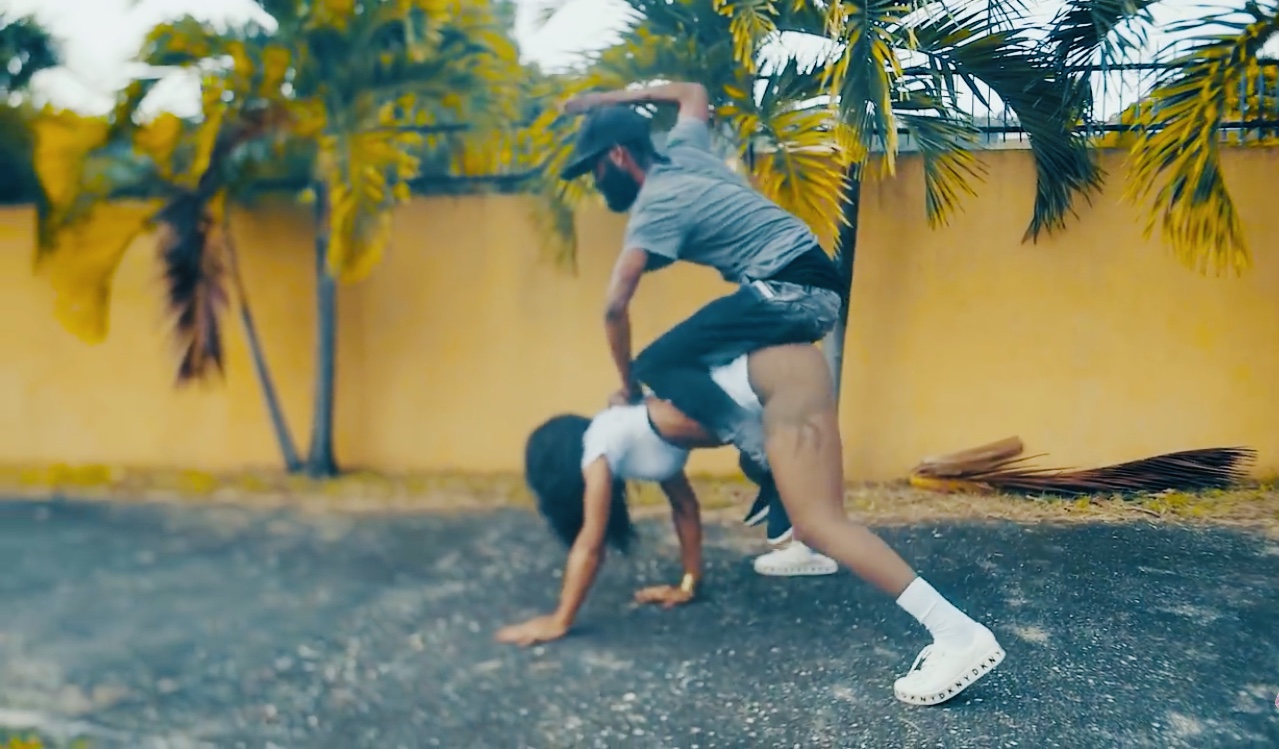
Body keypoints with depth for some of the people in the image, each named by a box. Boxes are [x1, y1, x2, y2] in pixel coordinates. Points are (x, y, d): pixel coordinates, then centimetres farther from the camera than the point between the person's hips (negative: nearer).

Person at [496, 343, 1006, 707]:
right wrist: (688, 584, 33)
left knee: (817, 522, -19)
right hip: (775, 374, 10)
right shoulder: (634, 438, 23)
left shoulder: (599, 446, 0)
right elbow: (685, 505, 29)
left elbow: (590, 544, 2)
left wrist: (559, 622, 9)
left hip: (778, 376, -10)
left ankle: (961, 634, -28)